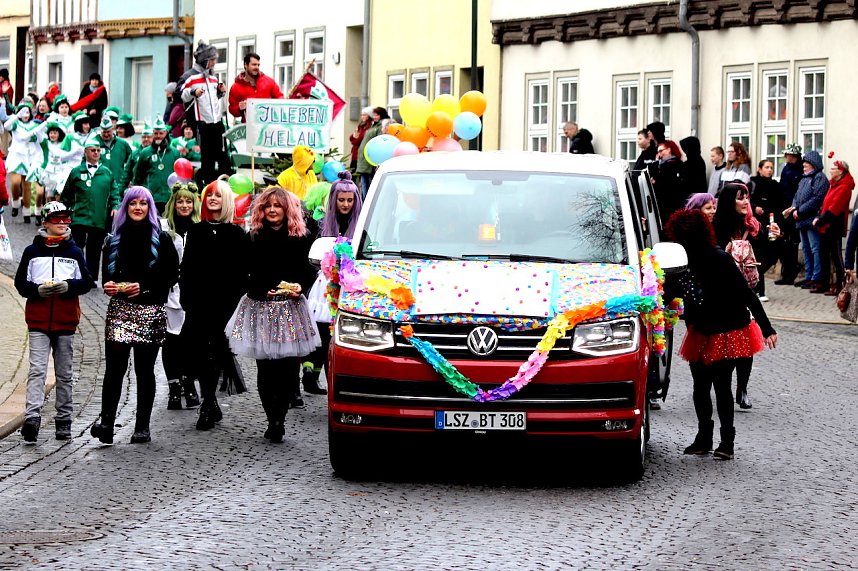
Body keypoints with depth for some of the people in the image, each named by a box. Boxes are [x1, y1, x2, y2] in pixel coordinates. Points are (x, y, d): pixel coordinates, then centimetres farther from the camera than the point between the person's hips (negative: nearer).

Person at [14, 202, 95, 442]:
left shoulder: (74, 252, 9)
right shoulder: (32, 251, 6)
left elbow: (86, 282, 6)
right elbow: (21, 282, 4)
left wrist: (69, 286, -13)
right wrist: (38, 290, -15)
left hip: (66, 321, 2)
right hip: (38, 321, -2)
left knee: (64, 373, 8)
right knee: (37, 369, -14)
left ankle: (64, 421, 14)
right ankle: (32, 417, -24)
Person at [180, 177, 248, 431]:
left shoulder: (236, 234, 3)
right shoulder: (196, 231, 12)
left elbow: (241, 272, 1)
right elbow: (186, 267, 11)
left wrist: (237, 301, -8)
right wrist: (185, 297, 2)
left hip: (224, 302, -3)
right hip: (198, 301, 3)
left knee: (214, 351, -7)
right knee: (198, 351, -2)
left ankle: (208, 407, -1)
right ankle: (211, 406, 10)